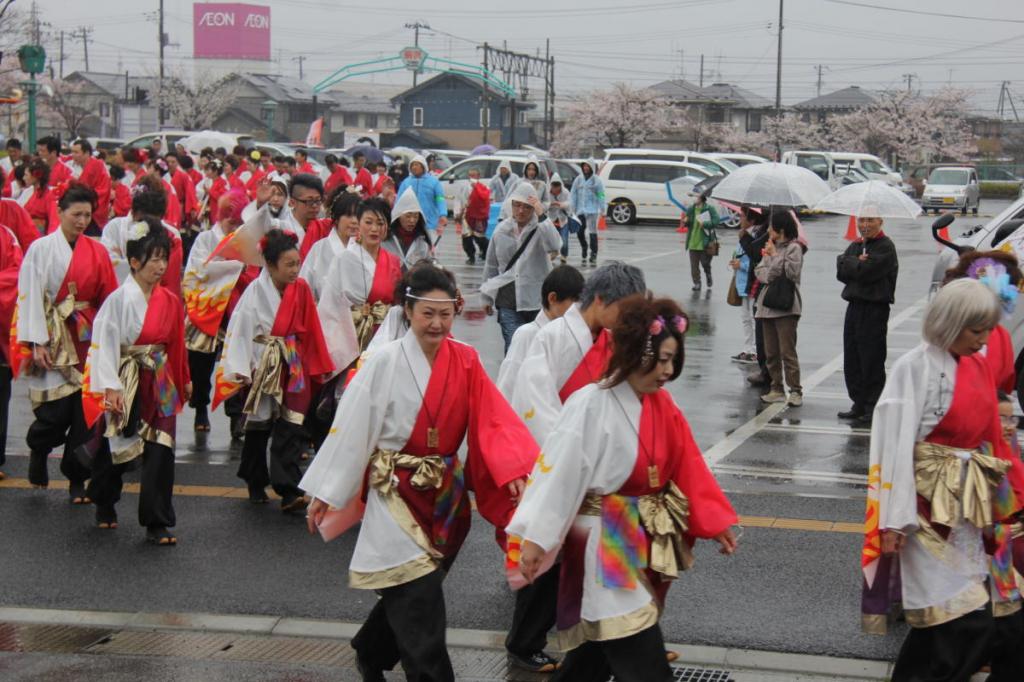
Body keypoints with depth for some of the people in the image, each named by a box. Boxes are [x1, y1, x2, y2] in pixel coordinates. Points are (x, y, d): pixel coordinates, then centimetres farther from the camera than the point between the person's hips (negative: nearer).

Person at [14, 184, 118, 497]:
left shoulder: (97, 251, 6)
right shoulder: (41, 248, -3)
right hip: (53, 339, -3)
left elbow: (109, 296, 6)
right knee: (58, 410, -7)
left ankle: (77, 480, 12)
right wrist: (38, 343, -12)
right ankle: (38, 449, 26)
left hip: (89, 339, 3)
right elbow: (31, 297, -6)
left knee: (85, 412, 1)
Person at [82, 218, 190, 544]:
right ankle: (105, 505, 37)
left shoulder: (170, 301, 3)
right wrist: (111, 389, -19)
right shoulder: (119, 300, -12)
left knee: (160, 452, -4)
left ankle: (157, 523, 1)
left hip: (159, 385, 4)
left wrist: (183, 380, 20)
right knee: (115, 449, 12)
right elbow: (105, 345, -14)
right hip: (125, 385, -3)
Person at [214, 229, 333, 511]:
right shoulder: (256, 291, -11)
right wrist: (241, 369, -14)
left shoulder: (301, 289, 1)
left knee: (290, 429, -7)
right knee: (259, 426, 11)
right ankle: (256, 483, 30)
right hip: (262, 367, -2)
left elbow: (310, 331, 8)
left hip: (292, 367, 2)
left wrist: (320, 367, 11)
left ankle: (289, 492, -12)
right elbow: (240, 329, -10)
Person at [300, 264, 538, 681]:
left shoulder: (465, 361, 1)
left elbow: (494, 420, -9)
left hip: (446, 493, 5)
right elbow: (351, 427, -9)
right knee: (420, 600, -9)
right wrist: (325, 492, -7)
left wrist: (514, 470, -24)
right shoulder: (385, 362, -11)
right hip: (397, 493, -5)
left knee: (409, 594, 18)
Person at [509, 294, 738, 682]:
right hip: (604, 545, -8)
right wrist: (535, 538, -21)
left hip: (645, 542, 8)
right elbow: (560, 472, -20)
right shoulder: (591, 405, -20)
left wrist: (714, 522, 7)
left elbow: (687, 468, 10)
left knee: (604, 644, 17)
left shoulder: (661, 404, 4)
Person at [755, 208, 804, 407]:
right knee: (770, 352, 9)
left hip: (786, 306, -8)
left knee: (787, 351, -10)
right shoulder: (771, 248, 16)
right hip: (768, 303, 8)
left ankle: (795, 391, -7)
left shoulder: (794, 248, -5)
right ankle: (777, 389, 16)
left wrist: (775, 255, -9)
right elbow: (759, 271, 9)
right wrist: (769, 276, -11)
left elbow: (791, 271, -17)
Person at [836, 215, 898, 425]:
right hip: (854, 306, 7)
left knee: (872, 361, -2)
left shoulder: (886, 247, -7)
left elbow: (866, 271, -18)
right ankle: (859, 404, 18)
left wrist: (852, 265, -2)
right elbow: (841, 271, 2)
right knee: (851, 360, 8)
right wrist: (858, 263, -12)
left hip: (875, 309, -7)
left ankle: (873, 407, 5)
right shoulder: (855, 246, 16)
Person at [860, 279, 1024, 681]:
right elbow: (897, 445, -16)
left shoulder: (977, 365, 8)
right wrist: (896, 520, -18)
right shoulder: (916, 368, -13)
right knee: (964, 620, -8)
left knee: (962, 617, 9)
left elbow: (988, 436, 14)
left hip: (967, 500, 7)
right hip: (929, 502, -7)